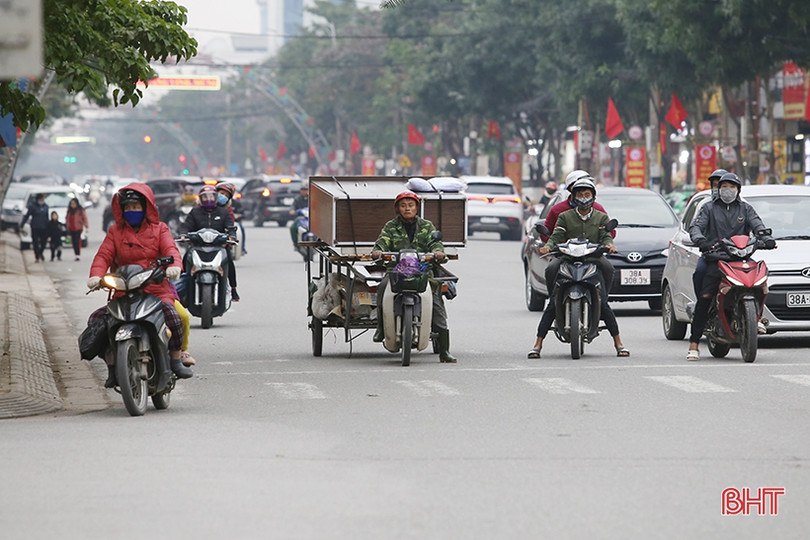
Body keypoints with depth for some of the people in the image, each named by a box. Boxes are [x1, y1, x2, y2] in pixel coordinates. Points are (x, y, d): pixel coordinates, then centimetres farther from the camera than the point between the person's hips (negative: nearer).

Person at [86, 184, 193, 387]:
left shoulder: (159, 229, 12)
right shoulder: (115, 232, 16)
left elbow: (170, 249, -5)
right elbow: (104, 255, 3)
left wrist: (174, 265, -29)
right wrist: (96, 275, -19)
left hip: (157, 291, -2)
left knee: (171, 313, -32)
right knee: (96, 319, -18)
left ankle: (176, 359, -11)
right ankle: (112, 367, -7)